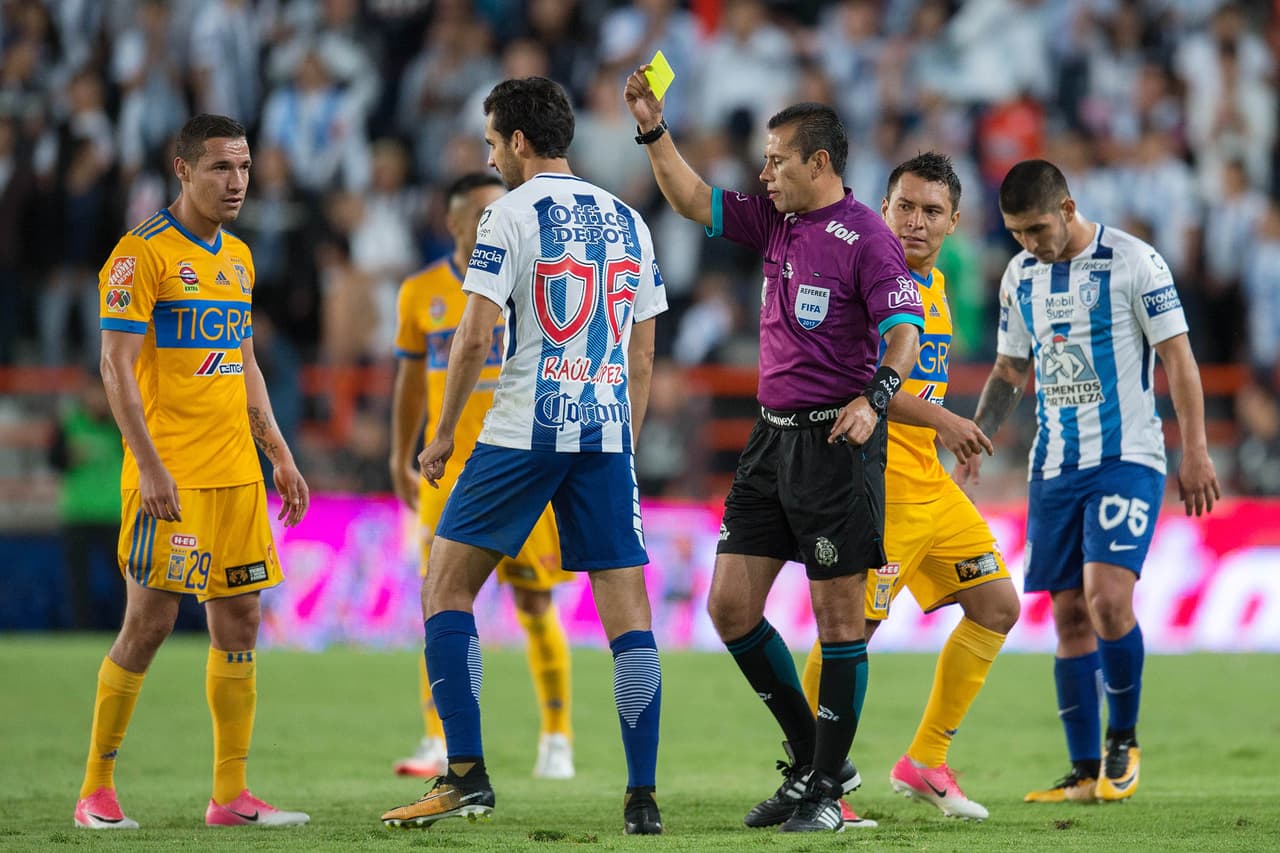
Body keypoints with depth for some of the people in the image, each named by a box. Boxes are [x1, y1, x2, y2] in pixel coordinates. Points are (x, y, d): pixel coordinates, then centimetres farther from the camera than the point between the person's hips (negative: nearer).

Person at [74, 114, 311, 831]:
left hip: (236, 474, 7)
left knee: (240, 623, 5)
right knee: (150, 624, -6)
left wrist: (279, 455, 17)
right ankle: (96, 792, 4)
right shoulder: (143, 253, -9)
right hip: (169, 477, -7)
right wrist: (149, 465, -20)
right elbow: (117, 364, -13)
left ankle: (231, 796, 8)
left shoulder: (238, 257, 15)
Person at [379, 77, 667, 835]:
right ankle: (643, 798, -2)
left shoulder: (512, 214, -5)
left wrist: (444, 432, 0)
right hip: (607, 433, 5)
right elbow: (642, 358, 15)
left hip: (523, 434, -5)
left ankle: (467, 774, -3)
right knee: (627, 610, 2)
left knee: (447, 589, 5)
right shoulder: (627, 221, 13)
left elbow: (476, 338, -11)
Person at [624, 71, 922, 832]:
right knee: (731, 606, 5)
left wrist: (873, 398, -33)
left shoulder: (867, 237, -11)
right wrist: (654, 129, 7)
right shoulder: (776, 221, 12)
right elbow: (696, 202, 17)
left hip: (836, 441, -8)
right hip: (774, 434, 8)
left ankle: (827, 788, 5)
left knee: (839, 615, -3)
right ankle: (812, 760, 16)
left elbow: (905, 332, -17)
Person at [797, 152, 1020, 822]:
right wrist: (939, 420, -28)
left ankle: (925, 761, 17)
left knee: (998, 605, 9)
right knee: (852, 627, -10)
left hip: (929, 483, 10)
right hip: (878, 482, -9)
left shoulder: (933, 284, 15)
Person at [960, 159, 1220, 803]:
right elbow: (1009, 371, 20)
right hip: (1054, 465, 6)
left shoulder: (1134, 262, -8)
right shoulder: (1019, 276, 10)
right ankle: (1086, 773, 8)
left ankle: (1123, 740, -1)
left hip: (1127, 458, -6)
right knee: (1070, 614, 3)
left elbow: (1178, 357, -6)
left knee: (1107, 597, -20)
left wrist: (1195, 452, -11)